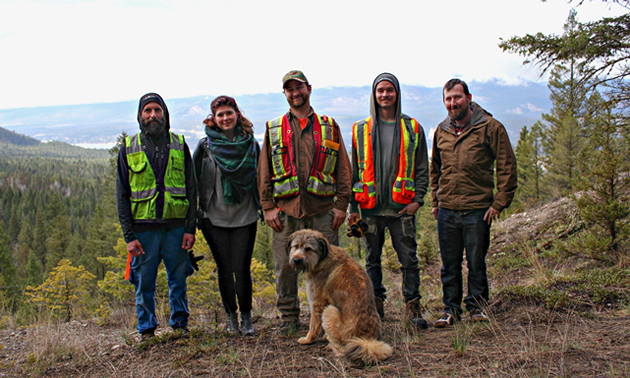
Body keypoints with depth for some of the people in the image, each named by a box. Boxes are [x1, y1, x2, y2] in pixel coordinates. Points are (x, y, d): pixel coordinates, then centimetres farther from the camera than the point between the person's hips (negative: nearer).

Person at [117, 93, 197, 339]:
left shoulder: (179, 145, 8)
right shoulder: (129, 148, 6)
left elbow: (191, 189, 6)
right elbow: (122, 195, 4)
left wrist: (190, 228, -2)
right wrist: (129, 235, -5)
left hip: (176, 225, 1)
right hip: (144, 227, 0)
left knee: (178, 278, 7)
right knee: (144, 282, 5)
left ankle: (180, 323, 23)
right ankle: (146, 331, 20)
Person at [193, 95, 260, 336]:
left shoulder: (251, 145, 4)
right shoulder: (205, 146, 1)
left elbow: (261, 179, 11)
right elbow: (195, 181, 5)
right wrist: (197, 212, 1)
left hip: (245, 217, 0)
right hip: (215, 218, 0)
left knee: (242, 270, -3)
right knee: (224, 270, 7)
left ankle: (246, 317, 14)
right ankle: (231, 316, 24)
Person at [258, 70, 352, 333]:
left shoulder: (329, 127, 12)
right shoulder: (274, 129, 13)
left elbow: (343, 168, 8)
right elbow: (264, 171, 9)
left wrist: (341, 204, 0)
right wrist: (268, 206, 0)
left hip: (323, 209, 0)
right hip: (286, 209, 1)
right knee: (285, 266, 3)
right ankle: (289, 318, 18)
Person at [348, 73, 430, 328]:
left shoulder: (412, 128, 7)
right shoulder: (361, 129, 9)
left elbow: (422, 168, 8)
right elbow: (354, 170, 9)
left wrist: (418, 199, -5)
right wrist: (352, 207, 4)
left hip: (402, 206, -1)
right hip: (370, 207, 1)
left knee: (409, 259, 1)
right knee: (372, 259, 8)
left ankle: (412, 305, 13)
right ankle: (376, 304, 21)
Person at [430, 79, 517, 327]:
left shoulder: (490, 127, -3)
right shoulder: (441, 131, 11)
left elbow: (507, 167, -4)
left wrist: (499, 203, -8)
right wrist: (435, 201, 17)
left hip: (478, 210, -4)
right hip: (447, 211, 4)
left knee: (476, 263, 6)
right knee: (450, 265, 9)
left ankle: (477, 306, 23)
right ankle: (451, 308, 22)